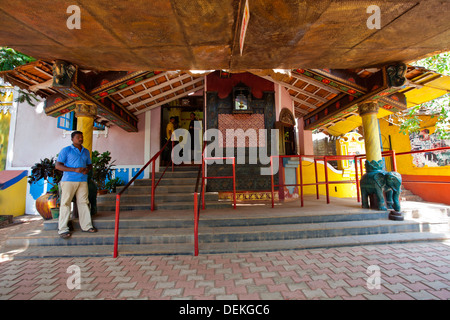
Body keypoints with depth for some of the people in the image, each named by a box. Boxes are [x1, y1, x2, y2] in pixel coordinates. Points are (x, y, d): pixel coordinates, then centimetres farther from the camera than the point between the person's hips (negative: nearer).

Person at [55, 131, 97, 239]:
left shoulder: (86, 151, 17)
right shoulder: (66, 150, 2)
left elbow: (90, 164, 24)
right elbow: (58, 165, -4)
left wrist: (87, 169, -1)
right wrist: (75, 169, -16)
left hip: (83, 180, 4)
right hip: (69, 181, -4)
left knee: (84, 203, 5)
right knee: (65, 203, 0)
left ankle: (86, 226, 12)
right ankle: (62, 229, 9)